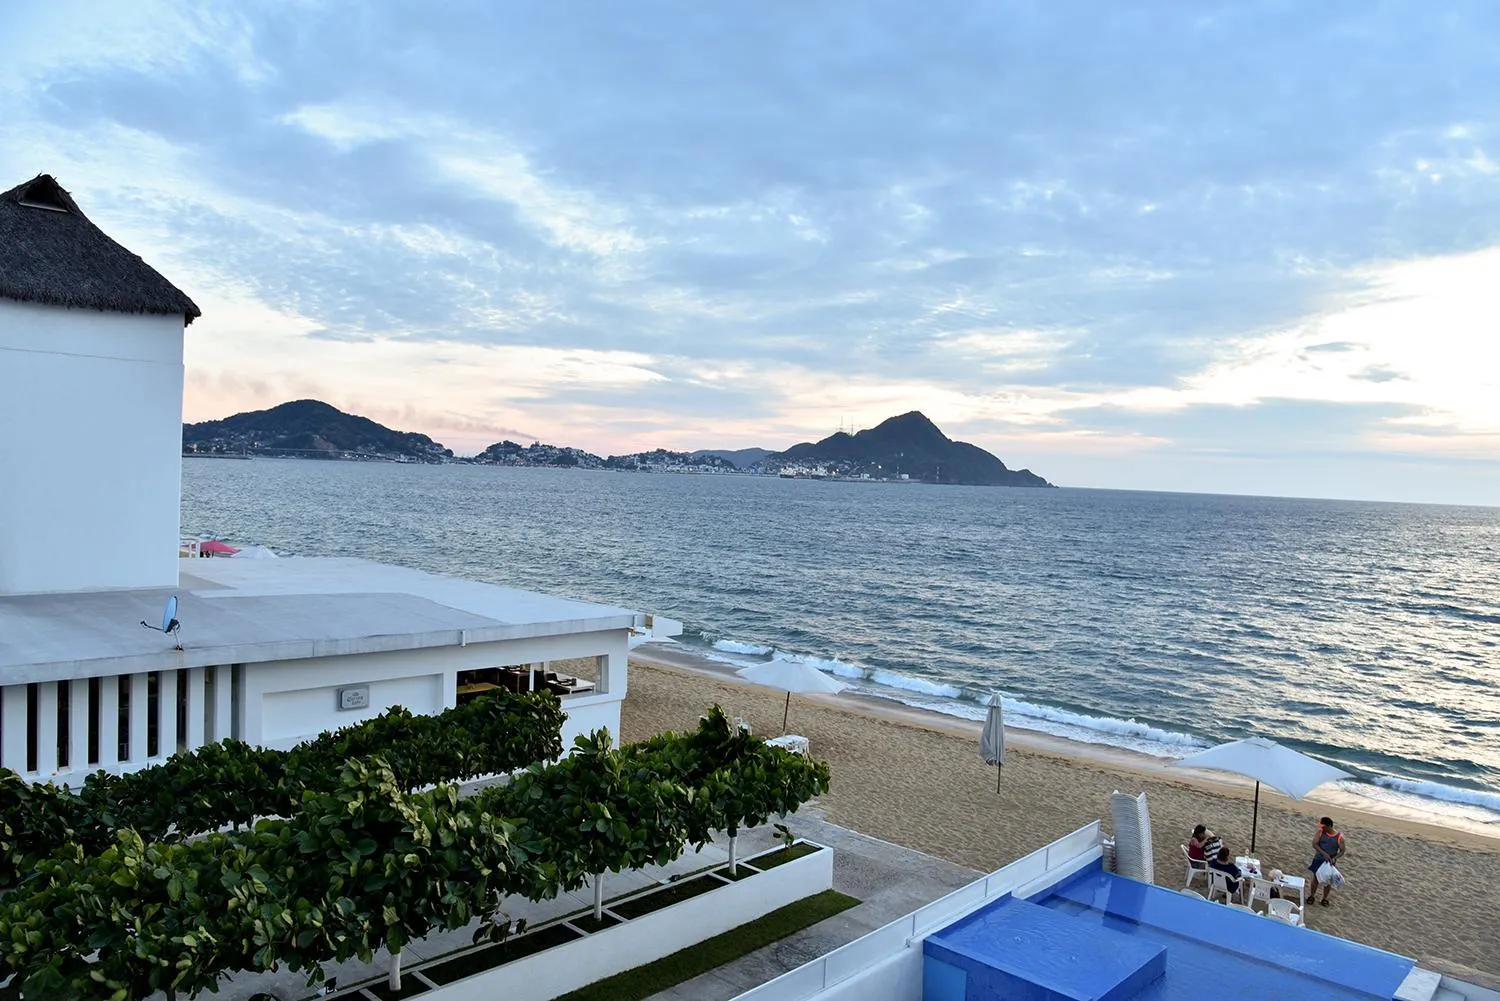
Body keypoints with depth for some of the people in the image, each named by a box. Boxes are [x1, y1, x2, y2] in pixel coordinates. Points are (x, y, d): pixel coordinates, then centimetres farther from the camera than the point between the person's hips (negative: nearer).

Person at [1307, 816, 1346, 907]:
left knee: (1327, 881, 12)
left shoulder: (1339, 837, -15)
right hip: (1318, 859, 1)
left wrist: (1334, 858, -25)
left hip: (1330, 862, -1)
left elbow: (1342, 851, -9)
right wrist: (1324, 853, -28)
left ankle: (1324, 899, 31)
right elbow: (1314, 844, -15)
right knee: (1315, 878, 13)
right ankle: (1312, 896, 31)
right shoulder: (1320, 832, -12)